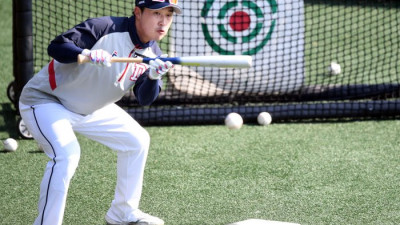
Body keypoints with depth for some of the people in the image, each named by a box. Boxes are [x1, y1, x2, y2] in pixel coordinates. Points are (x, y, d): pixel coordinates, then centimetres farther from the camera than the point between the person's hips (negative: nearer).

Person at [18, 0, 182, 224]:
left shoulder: (152, 54, -5)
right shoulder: (105, 28, -27)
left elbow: (145, 100, -10)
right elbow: (56, 47, -33)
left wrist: (153, 77, -31)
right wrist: (86, 54, -51)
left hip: (90, 109, 8)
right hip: (46, 99, -8)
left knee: (137, 140, 10)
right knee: (67, 153, -31)